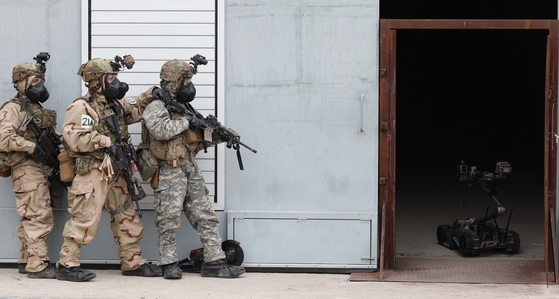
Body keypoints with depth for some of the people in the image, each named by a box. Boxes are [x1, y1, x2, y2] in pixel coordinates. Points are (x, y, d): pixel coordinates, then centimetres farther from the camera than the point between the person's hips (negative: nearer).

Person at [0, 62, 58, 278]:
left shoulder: (37, 110, 22)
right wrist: (32, 147, -23)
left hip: (40, 170, 9)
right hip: (26, 169, -9)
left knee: (31, 219, 11)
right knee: (38, 216, -14)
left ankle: (26, 261, 17)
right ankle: (38, 265, -14)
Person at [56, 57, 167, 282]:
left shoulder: (116, 104, 14)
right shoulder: (81, 107, -13)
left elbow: (136, 108, 32)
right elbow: (74, 137, -23)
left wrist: (150, 95, 13)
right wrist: (105, 141, -22)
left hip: (114, 173, 9)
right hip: (92, 172, -9)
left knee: (125, 216, 13)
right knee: (85, 219, -10)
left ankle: (132, 262, 22)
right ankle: (67, 265, -4)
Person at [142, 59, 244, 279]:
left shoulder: (186, 107, 17)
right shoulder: (156, 108, -7)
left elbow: (200, 138, 20)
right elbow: (161, 130, -27)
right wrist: (186, 121, -16)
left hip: (191, 171, 8)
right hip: (169, 172, -8)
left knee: (206, 217, 4)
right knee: (168, 220, -3)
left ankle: (215, 262, 5)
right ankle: (169, 264, 7)